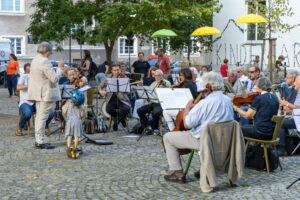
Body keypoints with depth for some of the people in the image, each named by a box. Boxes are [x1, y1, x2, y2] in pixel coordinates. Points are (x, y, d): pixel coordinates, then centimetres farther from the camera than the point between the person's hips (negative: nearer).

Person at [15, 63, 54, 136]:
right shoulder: (24, 76, 1)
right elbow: (18, 87, -16)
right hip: (25, 102, -4)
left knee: (51, 113, -21)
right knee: (27, 114, -38)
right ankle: (19, 129, -8)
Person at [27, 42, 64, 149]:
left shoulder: (35, 60, 13)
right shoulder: (44, 62, -19)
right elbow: (54, 78, -19)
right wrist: (59, 68, -6)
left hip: (38, 93, 10)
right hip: (45, 93, -10)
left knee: (39, 116, 14)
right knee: (42, 117, -7)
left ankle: (38, 140, 19)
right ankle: (40, 142, -5)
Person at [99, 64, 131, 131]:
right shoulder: (109, 77, 10)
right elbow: (101, 86, 13)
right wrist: (100, 91, -8)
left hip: (121, 99, -1)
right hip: (111, 99, 2)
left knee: (127, 109, -32)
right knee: (109, 109, -31)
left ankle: (116, 122, 2)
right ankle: (121, 118, 5)